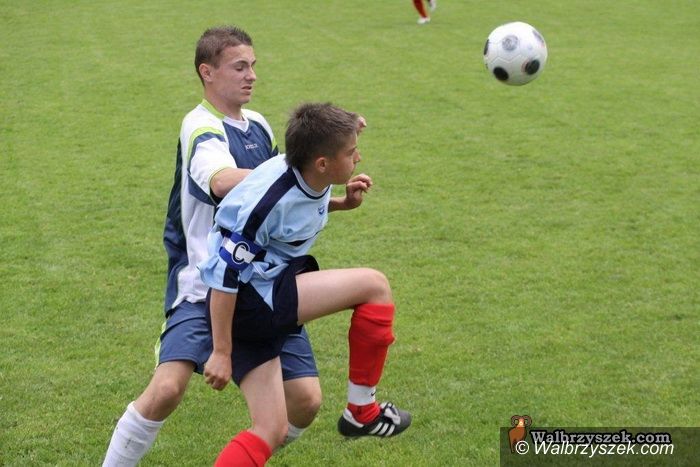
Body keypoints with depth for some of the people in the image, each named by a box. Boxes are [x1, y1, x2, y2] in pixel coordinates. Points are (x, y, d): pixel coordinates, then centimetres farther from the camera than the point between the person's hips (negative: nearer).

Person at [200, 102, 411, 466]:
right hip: (248, 302, -9)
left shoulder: (310, 177, 0)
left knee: (270, 432, 8)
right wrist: (221, 352, -18)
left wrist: (342, 203, 7)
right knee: (374, 286, -10)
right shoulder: (268, 201, -25)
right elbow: (224, 276, -21)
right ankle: (361, 412, 2)